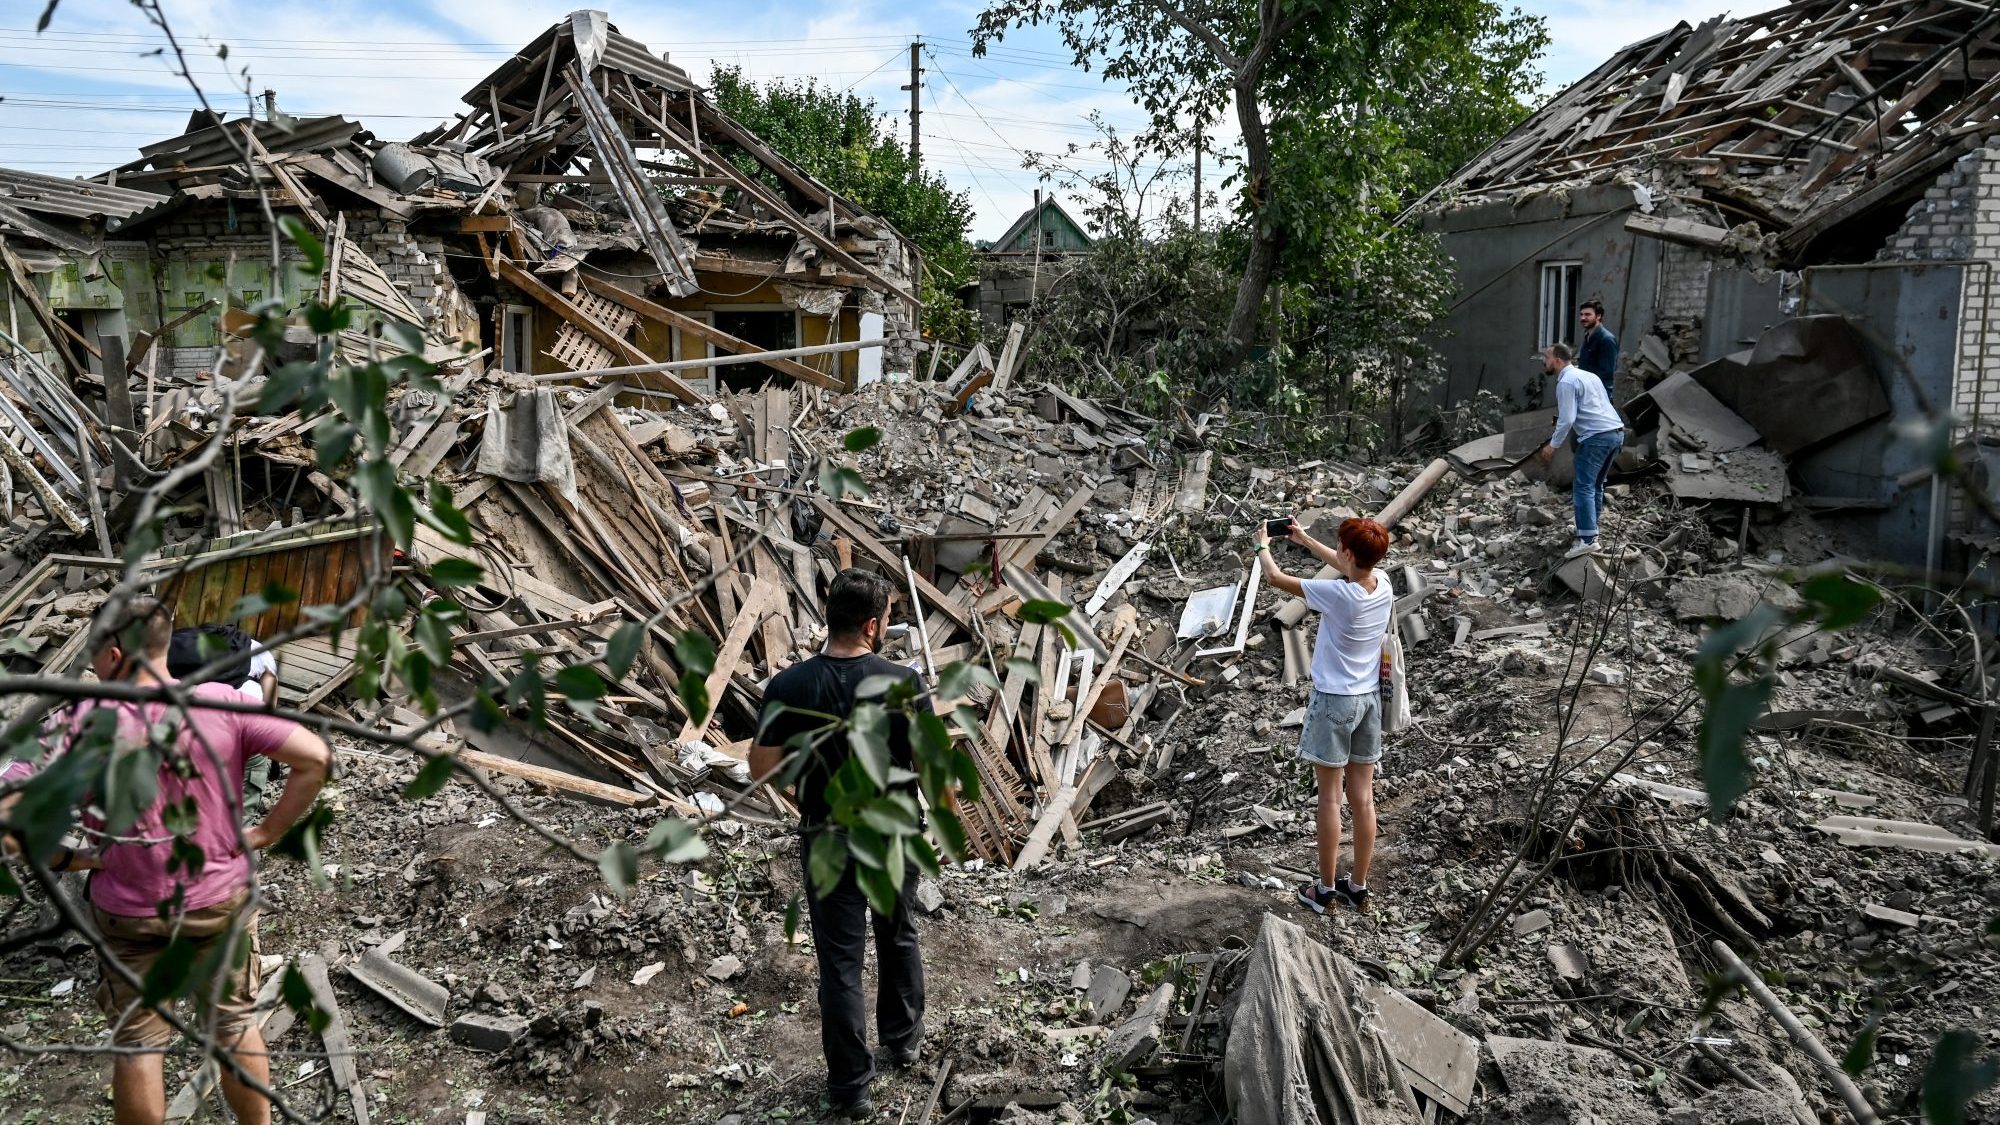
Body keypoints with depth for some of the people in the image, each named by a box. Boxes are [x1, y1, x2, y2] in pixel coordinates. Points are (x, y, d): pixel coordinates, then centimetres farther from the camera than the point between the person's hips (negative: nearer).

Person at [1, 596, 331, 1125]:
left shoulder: (87, 721, -19)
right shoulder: (221, 703, -16)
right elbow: (314, 757, -20)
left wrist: (64, 859, -8)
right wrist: (270, 830, -9)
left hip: (129, 916, -1)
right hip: (223, 902, 2)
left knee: (138, 1046, 18)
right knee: (236, 1025, 21)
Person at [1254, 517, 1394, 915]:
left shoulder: (1338, 595, -24)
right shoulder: (1383, 584, -5)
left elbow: (1275, 577, -12)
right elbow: (1347, 567, 18)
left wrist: (1262, 545, 8)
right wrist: (1304, 539, 26)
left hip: (1334, 700, -6)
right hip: (1370, 698, 6)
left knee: (1330, 797, 4)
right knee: (1363, 797, 11)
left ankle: (1326, 889, 14)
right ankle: (1358, 887, 22)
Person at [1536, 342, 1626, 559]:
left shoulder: (1566, 382, -8)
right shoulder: (1585, 375, 21)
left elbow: (1567, 420, -15)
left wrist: (1552, 446, -6)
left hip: (1597, 436, -10)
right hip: (1616, 432, 10)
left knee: (1583, 487, -9)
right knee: (1596, 484, 19)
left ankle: (1587, 539, -17)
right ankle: (1590, 529, 25)